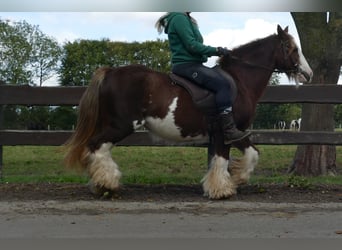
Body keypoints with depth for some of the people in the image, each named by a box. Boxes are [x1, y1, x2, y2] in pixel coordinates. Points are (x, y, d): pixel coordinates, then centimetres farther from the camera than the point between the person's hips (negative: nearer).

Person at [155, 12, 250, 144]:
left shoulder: (185, 19, 23)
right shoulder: (179, 18, -9)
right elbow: (192, 45, -17)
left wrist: (217, 51, 8)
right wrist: (217, 50, -13)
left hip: (193, 64, 11)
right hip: (186, 65, -11)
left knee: (223, 79, 12)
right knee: (222, 83, -24)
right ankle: (229, 132, -28)